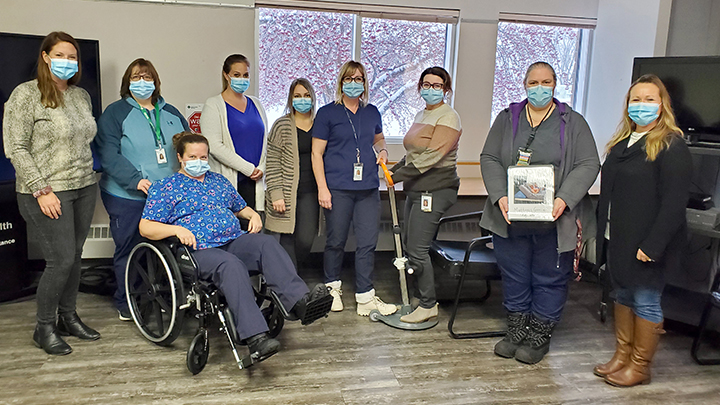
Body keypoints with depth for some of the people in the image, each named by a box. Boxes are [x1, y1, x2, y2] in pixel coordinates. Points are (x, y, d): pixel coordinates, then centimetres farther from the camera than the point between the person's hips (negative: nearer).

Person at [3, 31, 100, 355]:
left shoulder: (81, 96, 12)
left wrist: (89, 178, 13)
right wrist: (41, 190, -15)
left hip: (84, 188, 6)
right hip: (48, 193, -6)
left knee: (74, 257, 12)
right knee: (61, 261, -6)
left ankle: (67, 317, 28)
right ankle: (44, 328, 13)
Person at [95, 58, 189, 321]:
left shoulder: (171, 114, 16)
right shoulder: (115, 113, 1)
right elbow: (108, 155, -10)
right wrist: (135, 179, -21)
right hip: (127, 198, -4)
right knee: (129, 250, 4)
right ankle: (125, 303, 20)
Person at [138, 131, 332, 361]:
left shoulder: (219, 181, 27)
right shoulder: (165, 187, 11)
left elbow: (241, 208, 37)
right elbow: (145, 227, 4)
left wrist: (253, 215, 13)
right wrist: (176, 229, -13)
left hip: (235, 242, 5)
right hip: (200, 251, -5)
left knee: (266, 243, -28)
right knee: (231, 264, -38)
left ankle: (300, 301, -46)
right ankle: (255, 337, -49)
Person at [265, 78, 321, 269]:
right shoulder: (282, 125, -1)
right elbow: (272, 163, -5)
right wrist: (276, 194, -12)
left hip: (310, 192, 3)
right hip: (287, 192, -3)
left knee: (306, 239, -2)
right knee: (288, 239, 0)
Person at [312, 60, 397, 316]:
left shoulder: (372, 112, 12)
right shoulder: (327, 113, -1)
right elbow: (317, 153, -3)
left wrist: (382, 150, 7)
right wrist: (322, 188, -10)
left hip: (368, 189, 4)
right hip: (338, 189, -3)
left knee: (368, 243, 3)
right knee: (336, 241, 8)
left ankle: (365, 298, 12)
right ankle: (333, 287, 30)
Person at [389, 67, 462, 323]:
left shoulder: (448, 117, -11)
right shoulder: (421, 115, 17)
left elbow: (432, 156, -20)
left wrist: (398, 175, -18)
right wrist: (394, 170, 6)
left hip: (436, 191, -9)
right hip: (416, 190, 9)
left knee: (417, 249, -8)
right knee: (409, 246, 12)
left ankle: (428, 306, 6)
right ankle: (422, 296, 25)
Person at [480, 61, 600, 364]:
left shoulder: (573, 123, 4)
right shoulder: (507, 119, 10)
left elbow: (588, 165, -2)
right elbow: (489, 159, 4)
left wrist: (564, 199, -17)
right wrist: (500, 196, -11)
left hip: (555, 222, -2)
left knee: (550, 281, 8)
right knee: (514, 278, 12)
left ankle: (539, 338, 25)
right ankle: (516, 333, 29)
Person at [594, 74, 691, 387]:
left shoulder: (671, 146, -12)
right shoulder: (621, 143, 12)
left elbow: (674, 202, -18)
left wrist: (652, 245, -21)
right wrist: (602, 230, 12)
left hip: (646, 246, -8)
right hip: (617, 240, 8)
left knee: (645, 302, 4)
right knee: (623, 296, 16)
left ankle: (640, 366, 18)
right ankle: (622, 356, 30)